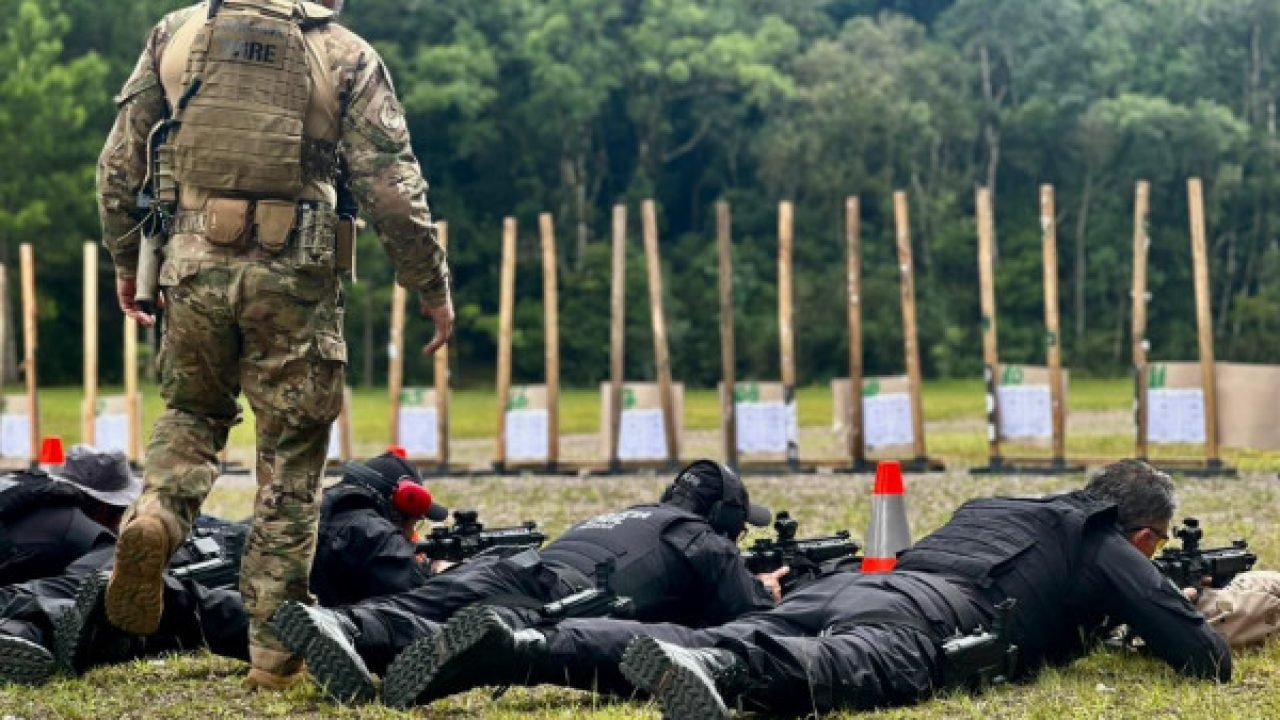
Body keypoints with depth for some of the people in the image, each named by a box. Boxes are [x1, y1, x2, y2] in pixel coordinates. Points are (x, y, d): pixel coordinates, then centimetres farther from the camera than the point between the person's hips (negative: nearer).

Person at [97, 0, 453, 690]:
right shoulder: (346, 55, 0)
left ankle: (157, 515, -5)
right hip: (291, 273, -2)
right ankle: (273, 650, 9)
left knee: (193, 408, 26)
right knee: (291, 457, 8)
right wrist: (432, 287, 6)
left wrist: (123, 258, 20)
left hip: (193, 262, 2)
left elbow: (120, 160, 9)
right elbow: (392, 188, -3)